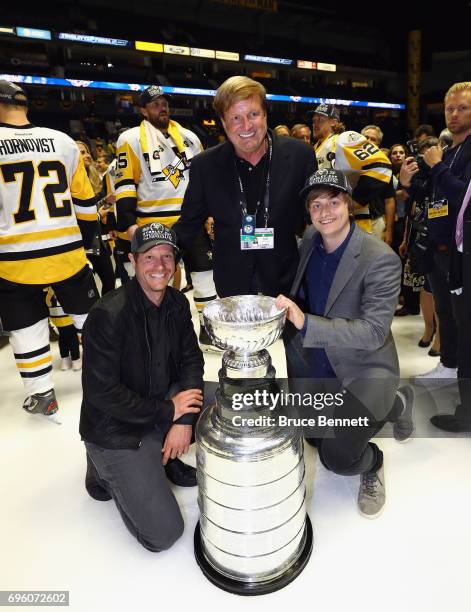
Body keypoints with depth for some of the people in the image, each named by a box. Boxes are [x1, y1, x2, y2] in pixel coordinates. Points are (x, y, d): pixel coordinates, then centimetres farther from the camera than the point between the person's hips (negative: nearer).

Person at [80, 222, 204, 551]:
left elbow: (192, 360, -1)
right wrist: (168, 411, -21)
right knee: (163, 534, -7)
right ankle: (105, 469, 15)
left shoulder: (177, 303, -4)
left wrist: (184, 419, -15)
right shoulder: (109, 314, -25)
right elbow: (101, 392, -24)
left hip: (162, 404, 7)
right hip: (115, 429, -6)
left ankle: (164, 455, 11)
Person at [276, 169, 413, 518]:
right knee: (317, 436, 20)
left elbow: (375, 331, -29)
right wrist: (289, 309, -4)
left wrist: (306, 322, -38)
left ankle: (372, 465, 21)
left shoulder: (381, 259, -22)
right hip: (312, 363, 7)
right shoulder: (310, 240, -3)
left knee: (337, 455, -18)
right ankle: (395, 406, 40)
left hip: (363, 368, -6)